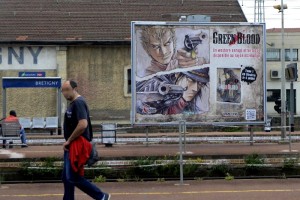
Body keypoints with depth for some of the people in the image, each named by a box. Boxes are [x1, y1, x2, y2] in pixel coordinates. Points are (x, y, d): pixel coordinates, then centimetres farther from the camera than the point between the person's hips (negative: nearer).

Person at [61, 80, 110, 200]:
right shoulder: (73, 103, 15)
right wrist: (68, 142, 12)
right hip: (71, 146, 10)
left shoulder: (78, 103, -16)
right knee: (67, 177, 11)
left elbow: (82, 125, -28)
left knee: (73, 177, -8)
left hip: (77, 145, -10)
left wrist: (68, 140, -18)